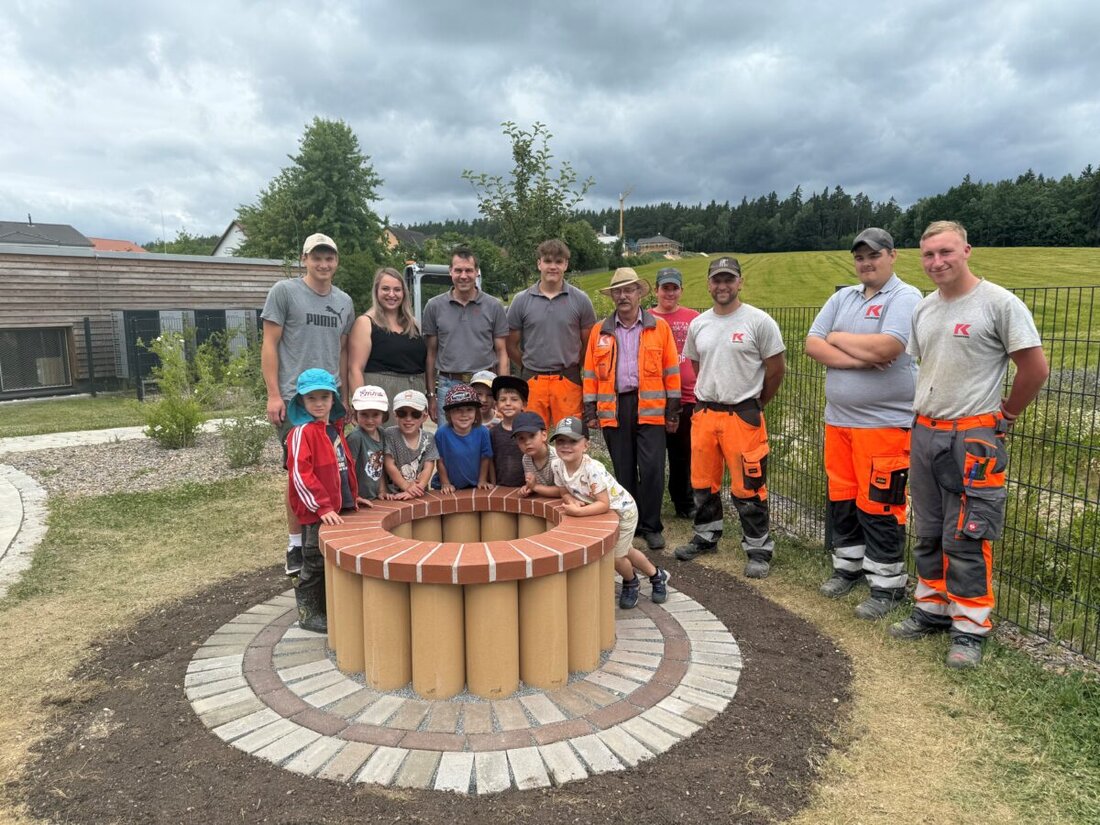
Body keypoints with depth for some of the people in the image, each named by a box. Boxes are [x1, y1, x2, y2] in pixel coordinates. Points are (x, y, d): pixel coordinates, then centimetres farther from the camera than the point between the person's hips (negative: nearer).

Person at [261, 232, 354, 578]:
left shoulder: (344, 302, 13)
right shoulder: (284, 291, -1)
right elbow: (270, 345, -3)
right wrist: (274, 394, -9)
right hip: (294, 398, -4)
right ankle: (296, 544, 9)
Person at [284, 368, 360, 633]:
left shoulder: (335, 429, 12)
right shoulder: (302, 432, -13)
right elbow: (300, 474, -21)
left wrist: (351, 496, 17)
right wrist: (322, 507, -23)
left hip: (336, 509, 8)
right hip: (315, 512, -8)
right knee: (315, 563, 3)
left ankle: (327, 608, 31)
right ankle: (308, 614, 17)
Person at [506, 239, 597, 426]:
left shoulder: (580, 300, 3)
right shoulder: (521, 301, 4)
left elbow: (589, 344, 9)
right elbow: (511, 345, 10)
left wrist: (571, 367, 10)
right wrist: (529, 368, 12)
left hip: (568, 382, -1)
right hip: (532, 382, 1)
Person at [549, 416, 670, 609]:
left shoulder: (593, 469, -39)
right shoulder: (556, 465, -19)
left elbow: (604, 504, -38)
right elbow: (564, 492, -6)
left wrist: (578, 511, -46)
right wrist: (573, 501, -27)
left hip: (621, 509, -7)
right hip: (599, 511, 7)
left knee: (615, 555, -3)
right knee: (625, 550, 22)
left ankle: (631, 582, 33)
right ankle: (657, 575, 47)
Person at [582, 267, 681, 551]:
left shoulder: (659, 327, 6)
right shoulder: (599, 331, 10)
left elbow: (671, 370, 4)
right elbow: (591, 373, 9)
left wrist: (673, 409, 0)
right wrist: (590, 409, 3)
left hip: (650, 408, -2)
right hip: (614, 409, 2)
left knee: (652, 470, -5)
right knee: (623, 471, 9)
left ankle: (651, 527, 10)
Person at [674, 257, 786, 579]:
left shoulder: (759, 321, -6)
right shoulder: (698, 324, 9)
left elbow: (776, 369, -2)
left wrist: (754, 404, 5)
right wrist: (709, 397, 16)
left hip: (743, 416, -5)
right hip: (704, 413, 5)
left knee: (748, 487, -2)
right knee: (703, 483, 14)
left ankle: (759, 550, 11)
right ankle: (706, 537, 32)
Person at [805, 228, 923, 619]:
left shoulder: (905, 297, -6)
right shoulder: (842, 297, 13)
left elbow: (885, 348, -22)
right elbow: (812, 344, 2)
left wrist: (838, 339, -6)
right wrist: (860, 359, -12)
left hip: (884, 422, -6)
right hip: (838, 418, 6)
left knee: (879, 505, -2)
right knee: (841, 498, 14)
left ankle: (887, 584, 13)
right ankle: (848, 566, 32)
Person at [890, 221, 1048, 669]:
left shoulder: (998, 303, -11)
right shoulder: (923, 308, 10)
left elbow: (1035, 368, -9)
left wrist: (1004, 416, -1)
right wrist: (927, 410, 14)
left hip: (972, 439, -7)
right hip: (924, 434, 7)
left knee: (965, 539, -2)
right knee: (928, 533, 15)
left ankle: (970, 628, 11)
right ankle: (932, 609, 29)